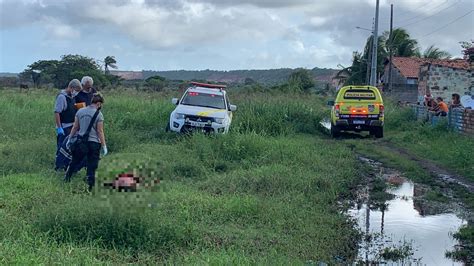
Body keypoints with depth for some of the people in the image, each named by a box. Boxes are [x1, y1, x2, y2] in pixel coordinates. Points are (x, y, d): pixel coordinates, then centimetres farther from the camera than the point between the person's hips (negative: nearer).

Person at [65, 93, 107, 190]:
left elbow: (75, 127, 8)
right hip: (94, 143, -4)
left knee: (74, 162, 19)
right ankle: (90, 187, 6)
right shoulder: (99, 114, -10)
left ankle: (66, 180, 28)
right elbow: (100, 132, -10)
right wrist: (104, 146, -4)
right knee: (92, 166, 3)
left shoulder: (80, 111, 3)